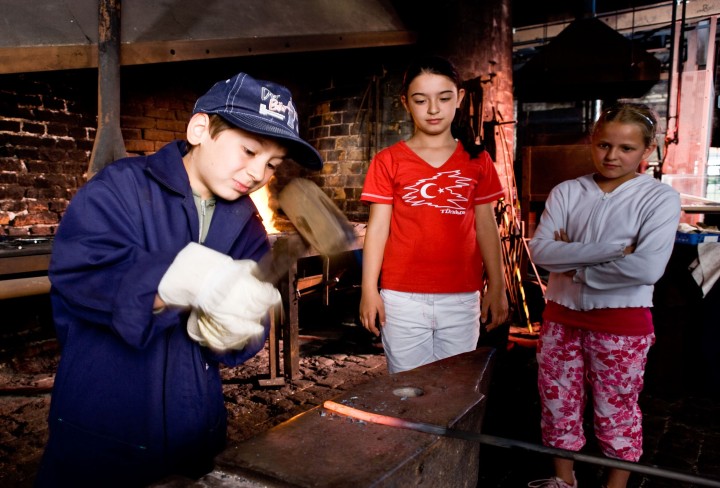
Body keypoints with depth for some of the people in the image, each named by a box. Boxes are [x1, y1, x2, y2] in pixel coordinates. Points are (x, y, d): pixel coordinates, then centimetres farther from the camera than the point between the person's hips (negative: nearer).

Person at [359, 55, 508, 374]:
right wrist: (369, 290, -5)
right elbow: (377, 227, -1)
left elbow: (486, 227, 8)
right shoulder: (388, 161, 0)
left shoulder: (477, 160, 6)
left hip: (461, 299, 2)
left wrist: (497, 287, 6)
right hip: (403, 299, -1)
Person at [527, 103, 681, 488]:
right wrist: (611, 249, -20)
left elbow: (647, 268, -21)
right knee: (558, 403, 15)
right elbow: (539, 251, -12)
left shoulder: (660, 198, -7)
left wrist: (576, 268, -13)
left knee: (616, 412, 12)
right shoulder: (566, 192, 1)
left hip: (621, 321, -3)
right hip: (561, 315, 4)